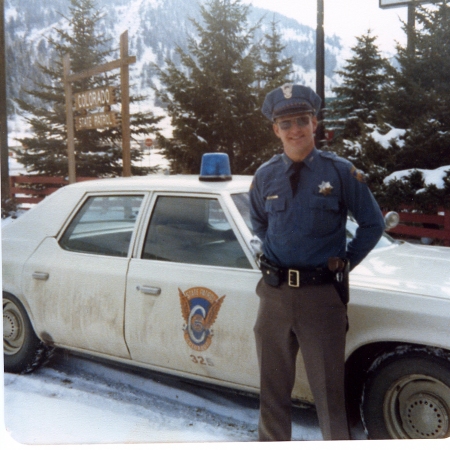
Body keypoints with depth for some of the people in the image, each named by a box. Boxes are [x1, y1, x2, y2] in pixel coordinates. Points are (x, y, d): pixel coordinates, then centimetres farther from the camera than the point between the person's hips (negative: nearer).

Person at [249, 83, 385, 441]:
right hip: (275, 293, 3)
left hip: (323, 293, -3)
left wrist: (346, 262, 1)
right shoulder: (265, 176, 3)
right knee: (273, 387, 17)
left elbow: (373, 224, 4)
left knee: (329, 388, 8)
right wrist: (279, 257, 11)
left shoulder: (341, 172, -6)